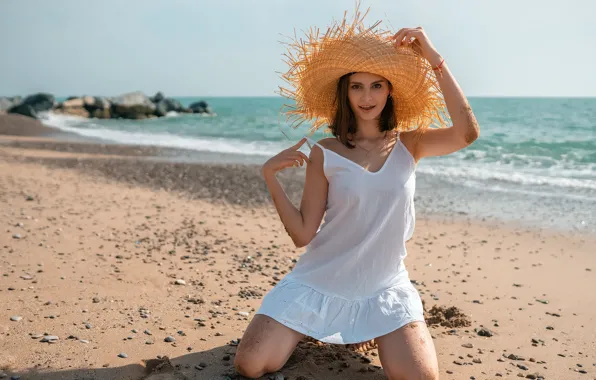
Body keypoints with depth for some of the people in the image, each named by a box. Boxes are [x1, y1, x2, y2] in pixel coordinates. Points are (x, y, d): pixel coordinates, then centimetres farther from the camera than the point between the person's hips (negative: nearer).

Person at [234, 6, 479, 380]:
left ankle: (369, 330, 14)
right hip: (320, 283, 0)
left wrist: (435, 60, -23)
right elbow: (303, 234, -7)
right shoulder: (324, 154, -6)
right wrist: (270, 176, -18)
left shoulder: (409, 145, -1)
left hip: (385, 289, 1)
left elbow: (466, 133, -21)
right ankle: (311, 327, 21)